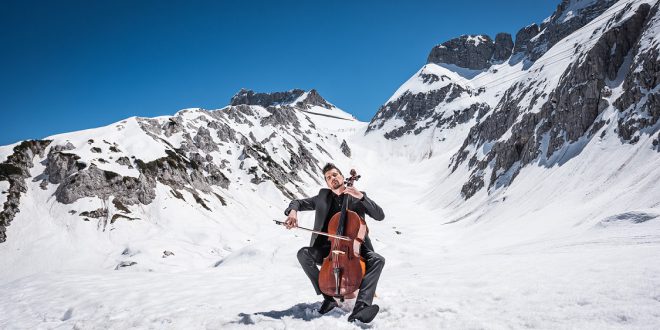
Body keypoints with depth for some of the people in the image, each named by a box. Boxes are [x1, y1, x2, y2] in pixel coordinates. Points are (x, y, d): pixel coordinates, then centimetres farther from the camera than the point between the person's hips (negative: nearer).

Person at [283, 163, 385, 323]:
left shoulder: (358, 197, 5)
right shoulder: (323, 196, 10)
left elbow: (380, 216, -7)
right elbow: (298, 202, 12)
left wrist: (361, 196, -18)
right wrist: (293, 211, -13)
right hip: (329, 249, 2)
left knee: (378, 260, -29)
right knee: (303, 254, -24)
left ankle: (361, 306, -40)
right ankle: (328, 298, -18)